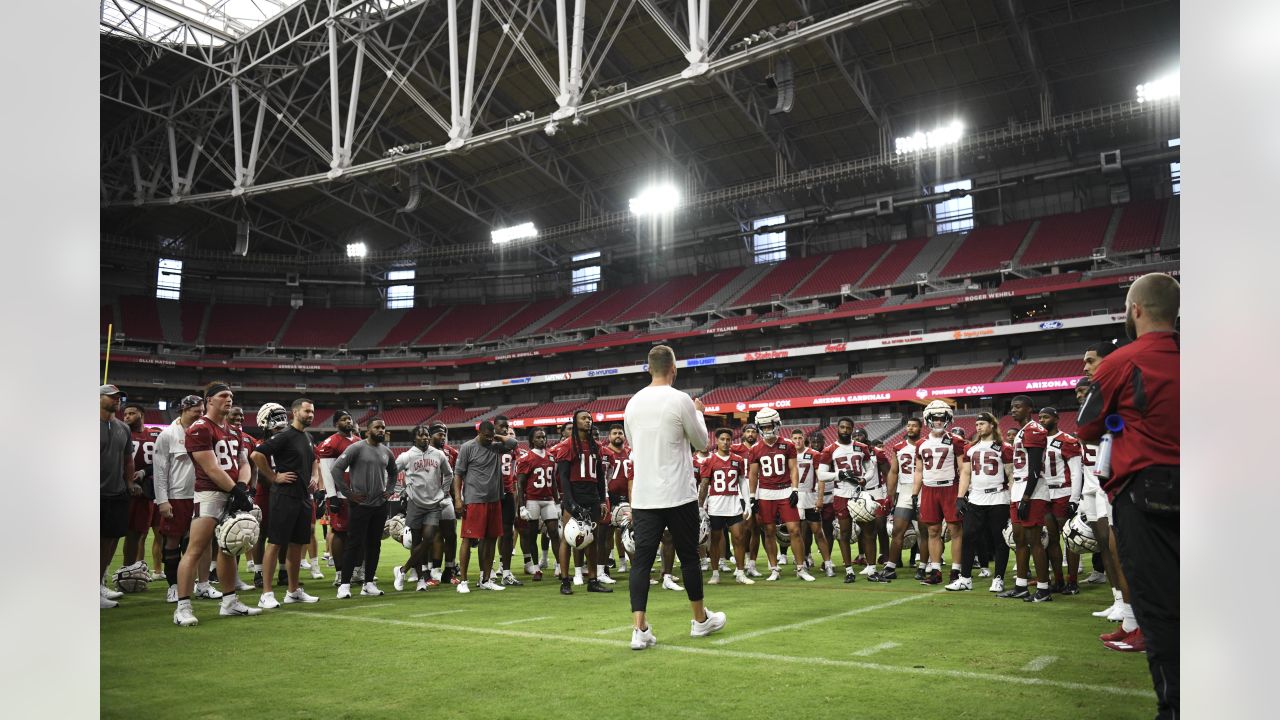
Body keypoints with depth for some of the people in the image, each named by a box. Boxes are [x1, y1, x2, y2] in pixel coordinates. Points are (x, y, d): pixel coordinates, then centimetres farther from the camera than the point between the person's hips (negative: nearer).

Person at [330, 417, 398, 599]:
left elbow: (393, 473, 28)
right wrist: (348, 493, -12)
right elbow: (336, 468, -13)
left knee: (374, 544, 9)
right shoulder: (356, 448, -8)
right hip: (360, 504, -6)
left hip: (380, 505, 6)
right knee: (354, 544, -5)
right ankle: (344, 584, 1)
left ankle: (368, 583, 17)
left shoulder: (387, 452, 11)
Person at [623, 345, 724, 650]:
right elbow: (702, 442, 1)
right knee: (688, 556, 11)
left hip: (643, 497, 4)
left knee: (642, 559, 1)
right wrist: (698, 413, 18)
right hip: (678, 495, -3)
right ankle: (701, 619, 25)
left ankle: (639, 629, -6)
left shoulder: (633, 403, 4)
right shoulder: (681, 400, -10)